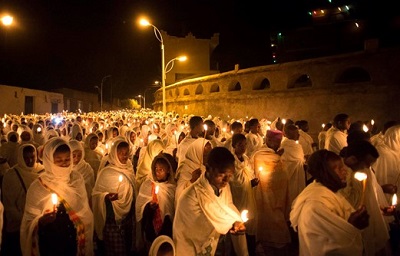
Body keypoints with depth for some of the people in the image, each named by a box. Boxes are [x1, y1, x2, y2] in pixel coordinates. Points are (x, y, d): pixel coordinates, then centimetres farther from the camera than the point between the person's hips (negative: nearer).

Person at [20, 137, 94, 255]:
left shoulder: (77, 179, -5)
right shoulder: (38, 186, -13)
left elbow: (85, 212, 4)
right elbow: (30, 222, -9)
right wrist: (41, 221, -30)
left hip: (76, 241, 2)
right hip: (50, 245, -2)